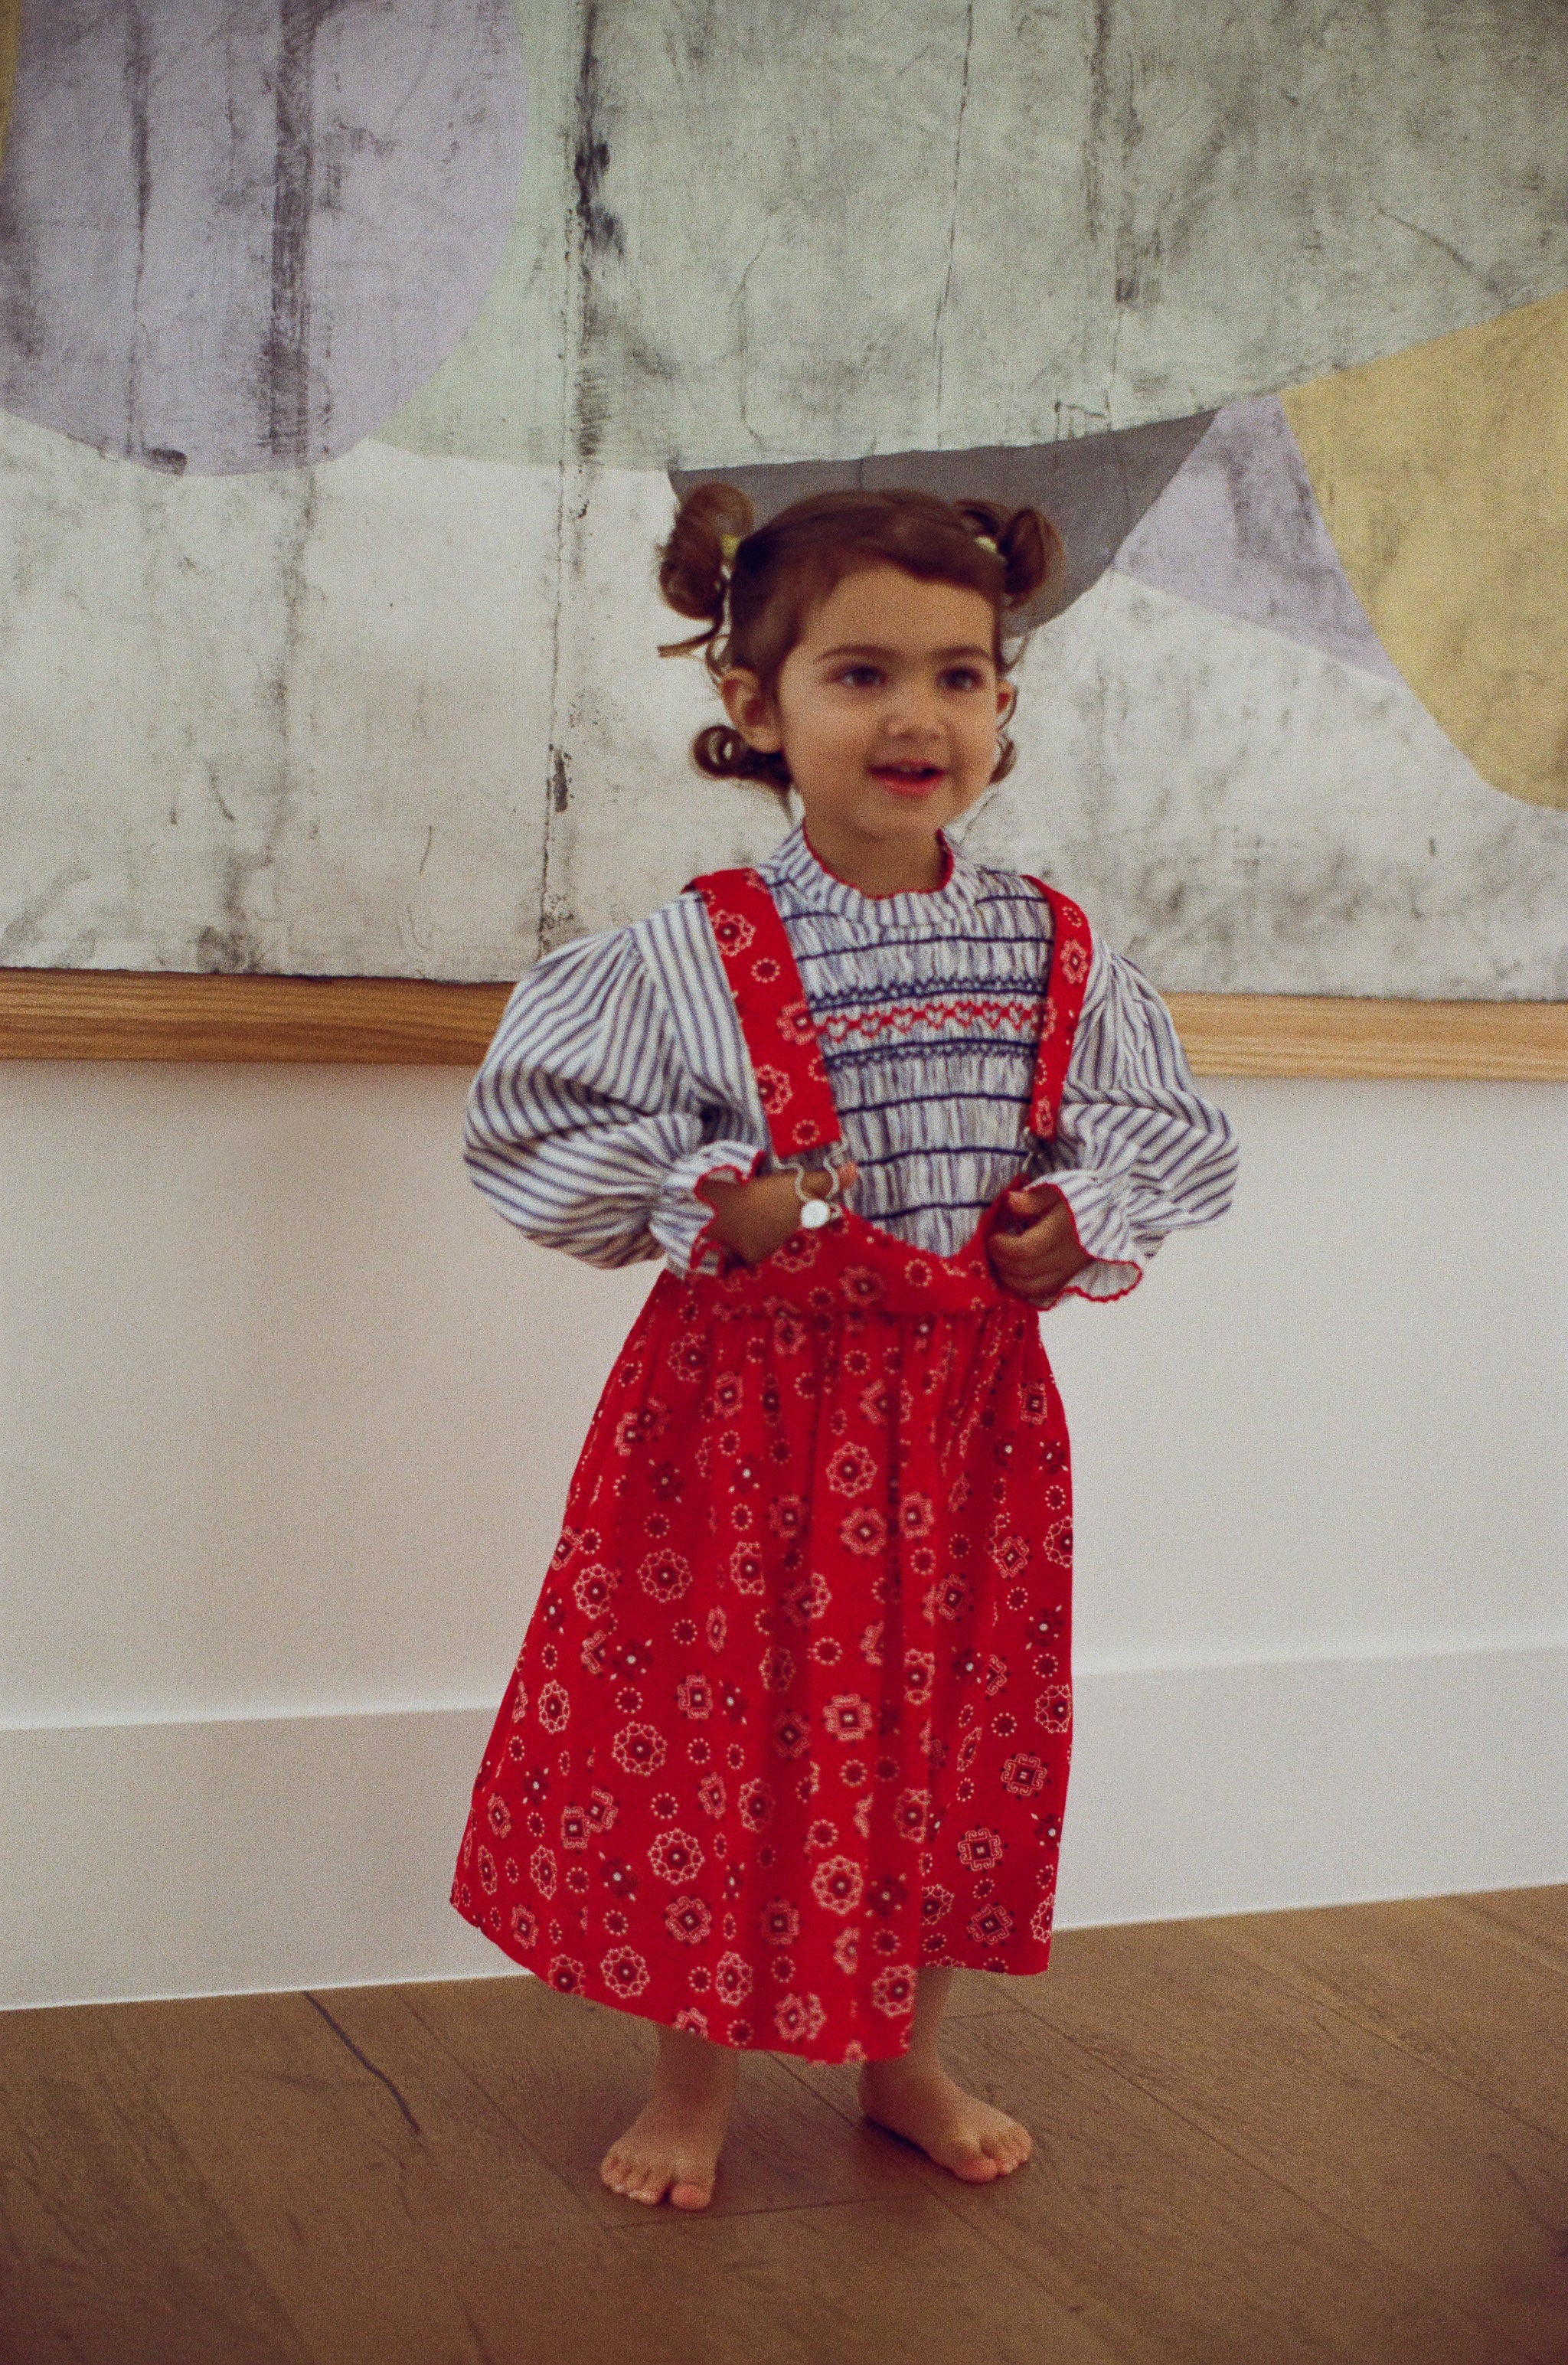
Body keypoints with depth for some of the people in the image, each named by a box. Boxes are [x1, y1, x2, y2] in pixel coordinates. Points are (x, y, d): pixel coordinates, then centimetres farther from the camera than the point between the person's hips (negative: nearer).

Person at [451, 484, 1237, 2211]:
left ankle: (905, 2059, 34)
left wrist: (1083, 1221, -8)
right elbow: (534, 1129, -6)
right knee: (711, 1725, 5)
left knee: (953, 1732, 13)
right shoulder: (692, 952, -9)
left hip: (970, 1404, 3)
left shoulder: (1055, 953, 0)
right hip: (746, 1400, -3)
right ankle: (695, 2077, 25)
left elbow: (1172, 1140, 11)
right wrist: (710, 1207, -17)